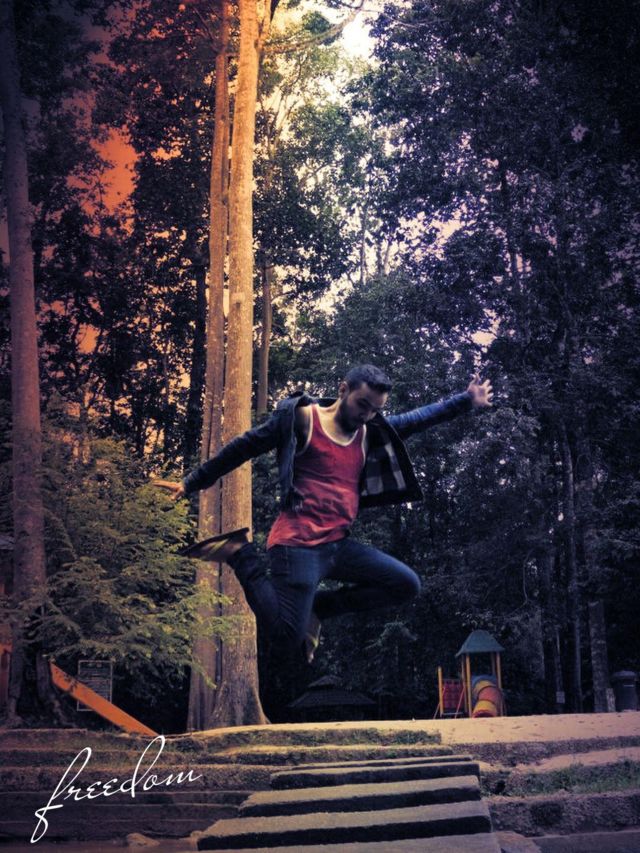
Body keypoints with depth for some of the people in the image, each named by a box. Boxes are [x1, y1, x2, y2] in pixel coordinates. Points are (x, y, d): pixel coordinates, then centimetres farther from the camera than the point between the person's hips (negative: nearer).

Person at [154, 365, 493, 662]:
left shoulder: (369, 432, 15)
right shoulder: (302, 417, -4)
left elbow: (417, 419, 24)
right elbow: (242, 448, -1)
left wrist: (466, 401, 23)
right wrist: (191, 483, 1)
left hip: (339, 545, 8)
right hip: (298, 545, -7)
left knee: (406, 585, 5)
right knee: (289, 635, -15)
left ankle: (318, 607, 10)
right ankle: (240, 554, 3)